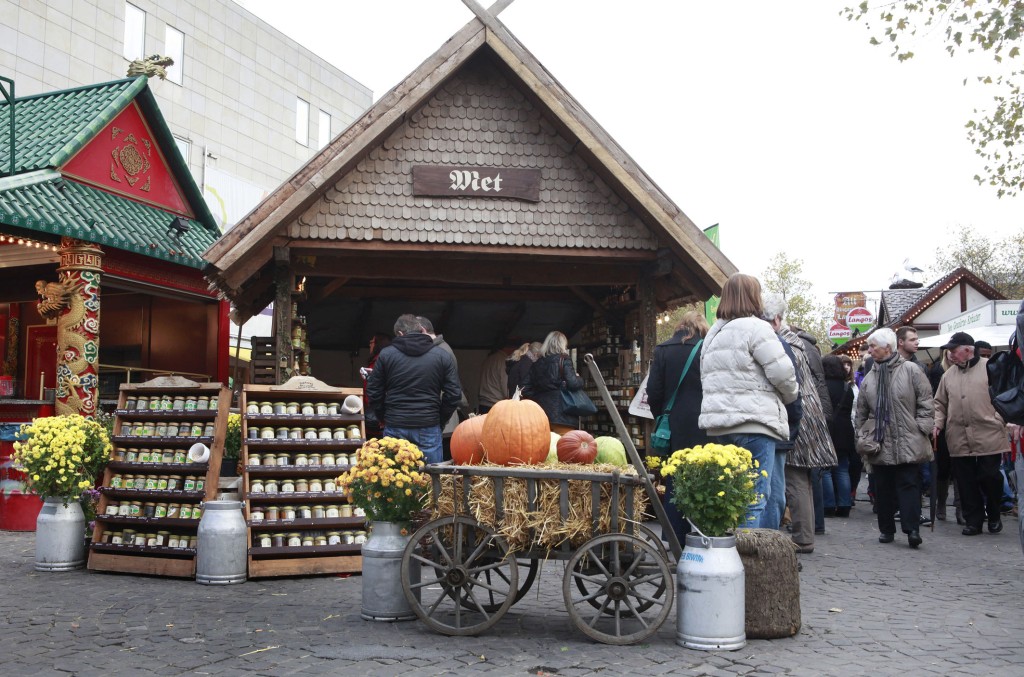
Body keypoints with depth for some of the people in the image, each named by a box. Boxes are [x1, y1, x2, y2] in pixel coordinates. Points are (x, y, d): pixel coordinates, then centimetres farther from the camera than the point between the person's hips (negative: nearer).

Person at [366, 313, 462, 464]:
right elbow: (454, 394, 0)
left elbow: (374, 392, 5)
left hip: (394, 428, 1)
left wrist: (383, 418, 18)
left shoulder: (386, 354, 2)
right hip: (429, 429, 0)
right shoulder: (443, 356, 2)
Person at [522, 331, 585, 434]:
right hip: (561, 413, -6)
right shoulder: (563, 360, -2)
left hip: (541, 411, 6)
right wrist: (579, 379, 8)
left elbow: (525, 389, 9)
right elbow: (572, 383, -12)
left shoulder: (537, 364, 14)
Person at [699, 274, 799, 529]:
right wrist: (790, 396, 7)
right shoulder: (756, 328, -8)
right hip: (754, 422, -8)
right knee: (755, 496, -5)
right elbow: (782, 372, -11)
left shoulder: (713, 333, 19)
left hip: (719, 424, 8)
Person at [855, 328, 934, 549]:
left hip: (907, 442, -4)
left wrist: (920, 429, -8)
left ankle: (912, 529, -6)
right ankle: (886, 529, 16)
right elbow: (862, 412, 16)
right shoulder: (869, 378, 12)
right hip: (879, 443, 4)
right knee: (883, 487, 7)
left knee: (908, 484, -6)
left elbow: (925, 402, -2)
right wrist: (862, 437, 10)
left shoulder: (910, 371, -1)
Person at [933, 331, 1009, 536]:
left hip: (988, 436, -4)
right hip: (959, 440, 4)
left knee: (990, 478, 1)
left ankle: (994, 517, 23)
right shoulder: (949, 375, 13)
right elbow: (940, 403, 16)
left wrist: (1007, 422, -11)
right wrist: (937, 424, 3)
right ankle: (973, 521, 15)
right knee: (966, 483, 5)